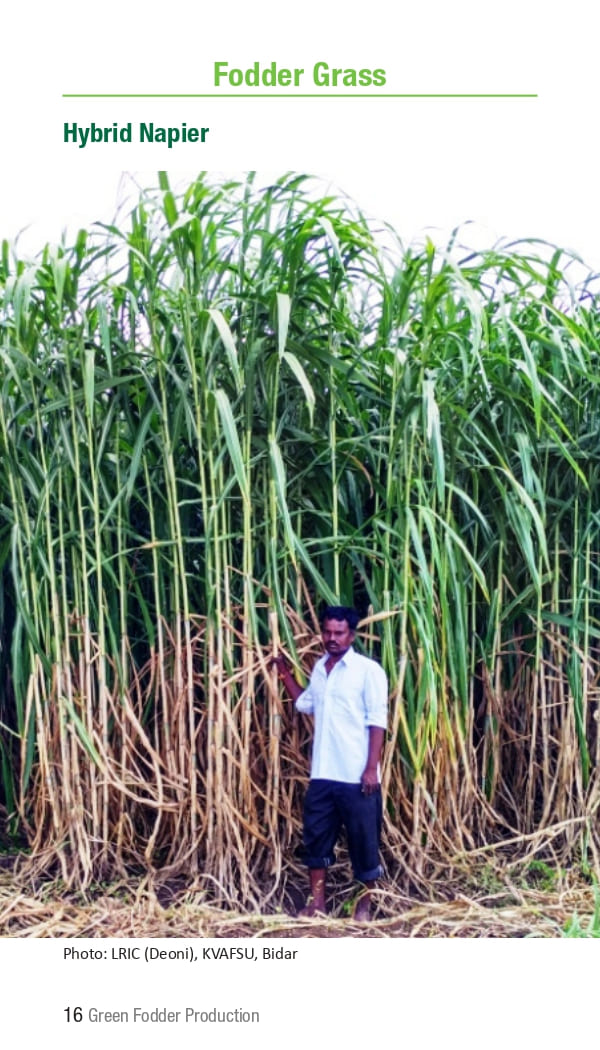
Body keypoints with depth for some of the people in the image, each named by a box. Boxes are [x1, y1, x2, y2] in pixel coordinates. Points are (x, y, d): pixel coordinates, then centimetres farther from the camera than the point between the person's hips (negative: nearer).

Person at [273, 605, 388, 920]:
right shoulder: (319, 668, 11)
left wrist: (372, 768, -16)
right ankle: (316, 901, 23)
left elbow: (377, 722, -11)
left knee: (363, 839, 5)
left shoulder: (368, 670, -8)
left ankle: (365, 903, 21)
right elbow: (305, 704, 29)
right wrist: (283, 672, 22)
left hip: (356, 776, -6)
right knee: (316, 835, 10)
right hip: (322, 773, 6)